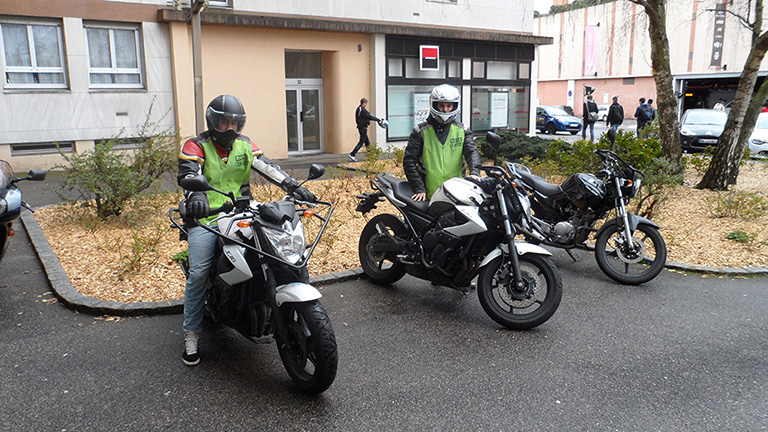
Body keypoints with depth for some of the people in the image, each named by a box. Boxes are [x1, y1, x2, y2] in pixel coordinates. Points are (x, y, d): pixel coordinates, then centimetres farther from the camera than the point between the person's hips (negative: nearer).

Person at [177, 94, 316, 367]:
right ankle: (191, 335, -2)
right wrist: (195, 194, -40)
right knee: (199, 273, -17)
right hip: (206, 218, -3)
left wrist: (294, 187, -11)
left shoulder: (244, 145, 15)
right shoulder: (196, 146, 2)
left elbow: (268, 168, 4)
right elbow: (188, 173, -17)